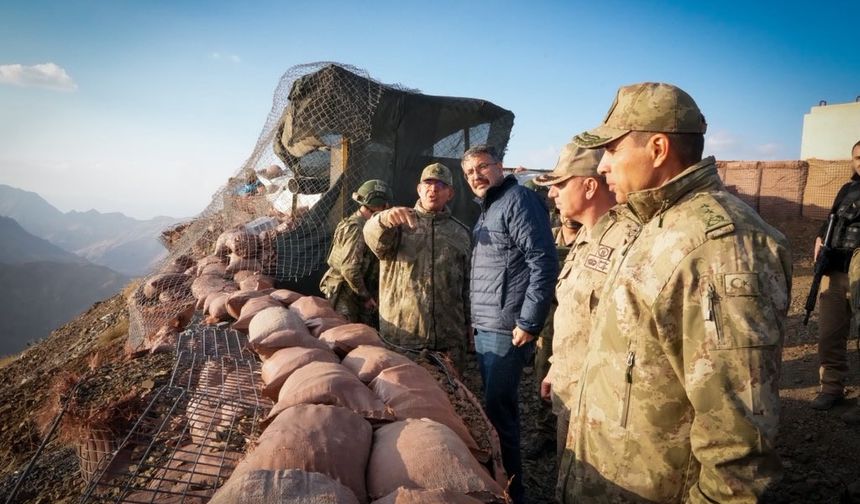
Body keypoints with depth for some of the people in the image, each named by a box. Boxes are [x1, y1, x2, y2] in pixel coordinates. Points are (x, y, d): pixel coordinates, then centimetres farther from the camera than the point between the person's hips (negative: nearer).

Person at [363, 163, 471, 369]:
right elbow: (372, 236, -20)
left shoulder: (461, 233, 11)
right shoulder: (398, 223, 4)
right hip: (400, 334, -2)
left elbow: (468, 286, 12)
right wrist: (383, 219, -42)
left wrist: (468, 328, 8)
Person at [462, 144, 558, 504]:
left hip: (506, 329, -9)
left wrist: (528, 323, -20)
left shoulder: (518, 200, -11)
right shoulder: (486, 210, 17)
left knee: (498, 410, -1)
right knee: (492, 406, 17)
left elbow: (543, 264, -20)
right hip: (485, 327, 9)